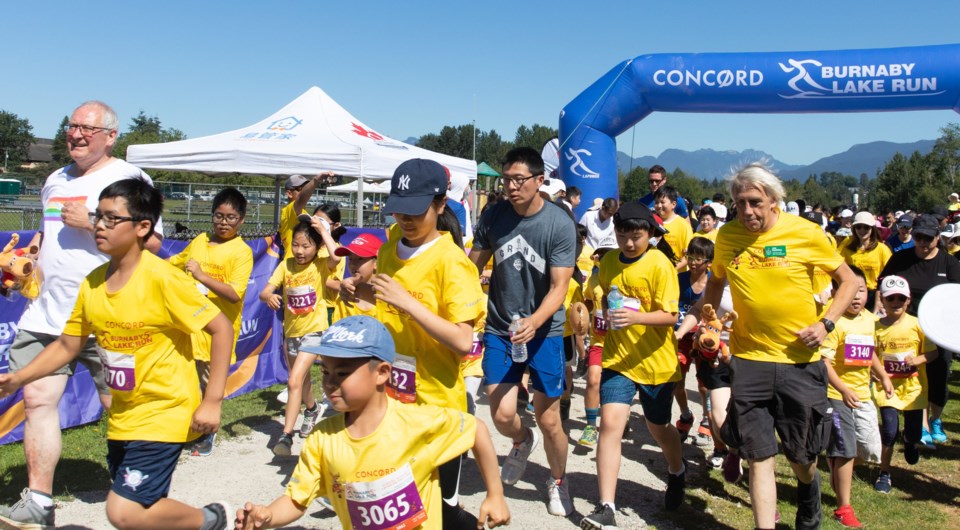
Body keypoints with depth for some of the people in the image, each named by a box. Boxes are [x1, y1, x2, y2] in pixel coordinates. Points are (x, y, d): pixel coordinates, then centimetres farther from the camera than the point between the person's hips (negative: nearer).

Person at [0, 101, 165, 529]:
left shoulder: (129, 178, -5)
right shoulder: (55, 180, 17)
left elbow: (152, 242, -14)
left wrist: (91, 222, -18)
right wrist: (35, 266, 13)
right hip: (47, 313, 6)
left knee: (118, 404, 3)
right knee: (37, 398, 1)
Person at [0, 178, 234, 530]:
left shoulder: (162, 278, -20)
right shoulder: (93, 283, 0)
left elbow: (221, 329, -19)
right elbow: (67, 345, 11)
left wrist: (212, 402, -20)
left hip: (165, 411, -7)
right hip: (123, 414, 7)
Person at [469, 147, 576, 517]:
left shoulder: (560, 224, -14)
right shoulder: (493, 216, -5)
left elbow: (559, 287, -15)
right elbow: (472, 266, 6)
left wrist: (534, 322, -32)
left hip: (545, 331, -2)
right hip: (499, 329, 2)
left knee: (548, 420, 5)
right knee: (502, 415, -6)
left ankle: (558, 481, 34)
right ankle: (522, 441, 32)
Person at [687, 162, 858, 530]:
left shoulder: (805, 233, -8)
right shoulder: (727, 236, 0)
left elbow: (848, 281, 3)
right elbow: (716, 281, 19)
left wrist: (826, 323, -11)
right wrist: (701, 317, 4)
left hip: (800, 361, -1)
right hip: (748, 360, 1)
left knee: (802, 456, 14)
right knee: (759, 457, 3)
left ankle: (808, 488, 49)